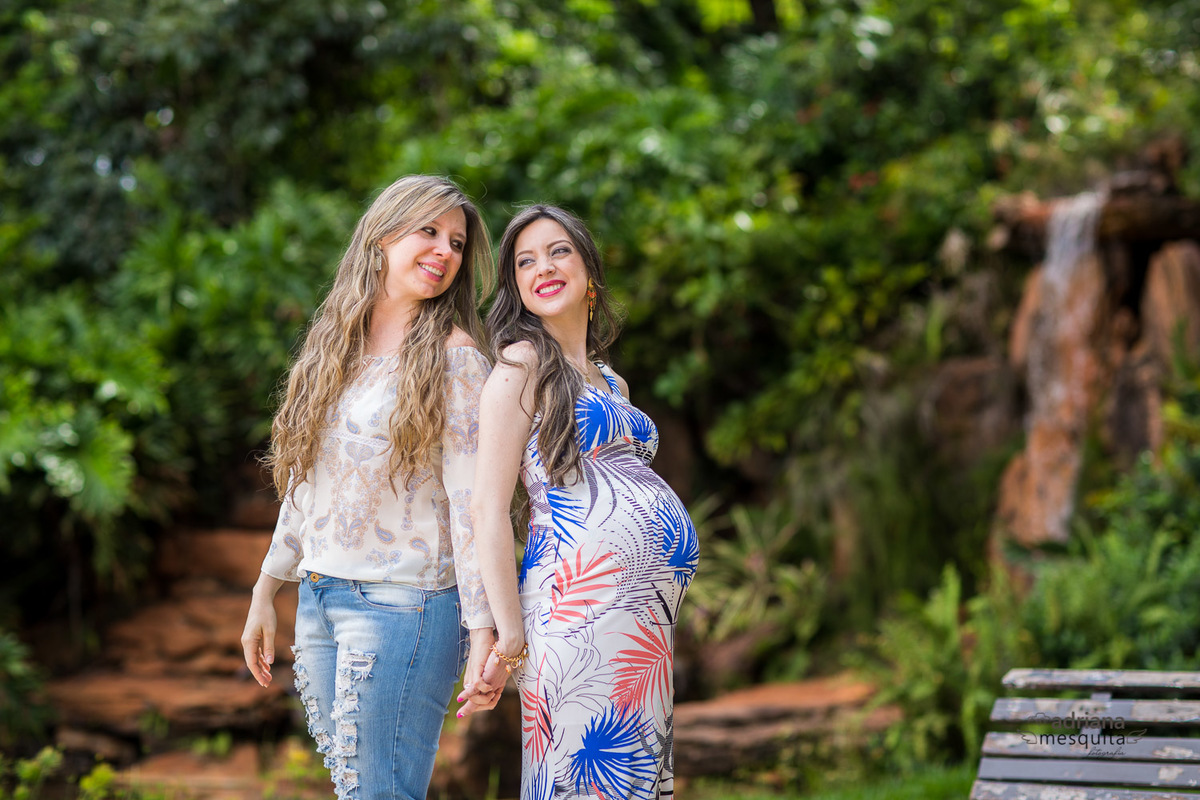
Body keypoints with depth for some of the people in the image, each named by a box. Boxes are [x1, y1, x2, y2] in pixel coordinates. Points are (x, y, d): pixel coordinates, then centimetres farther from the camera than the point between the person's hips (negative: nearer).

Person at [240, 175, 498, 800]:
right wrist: (266, 591, 19)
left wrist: (483, 631, -16)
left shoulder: (454, 357, -5)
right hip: (317, 600, 6)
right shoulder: (334, 346, 13)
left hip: (402, 603, -6)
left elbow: (472, 503, -11)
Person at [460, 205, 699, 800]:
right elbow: (488, 508, -8)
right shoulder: (521, 366, -2)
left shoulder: (611, 382, 21)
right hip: (584, 600, -8)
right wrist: (509, 642, -13)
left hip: (649, 611, 8)